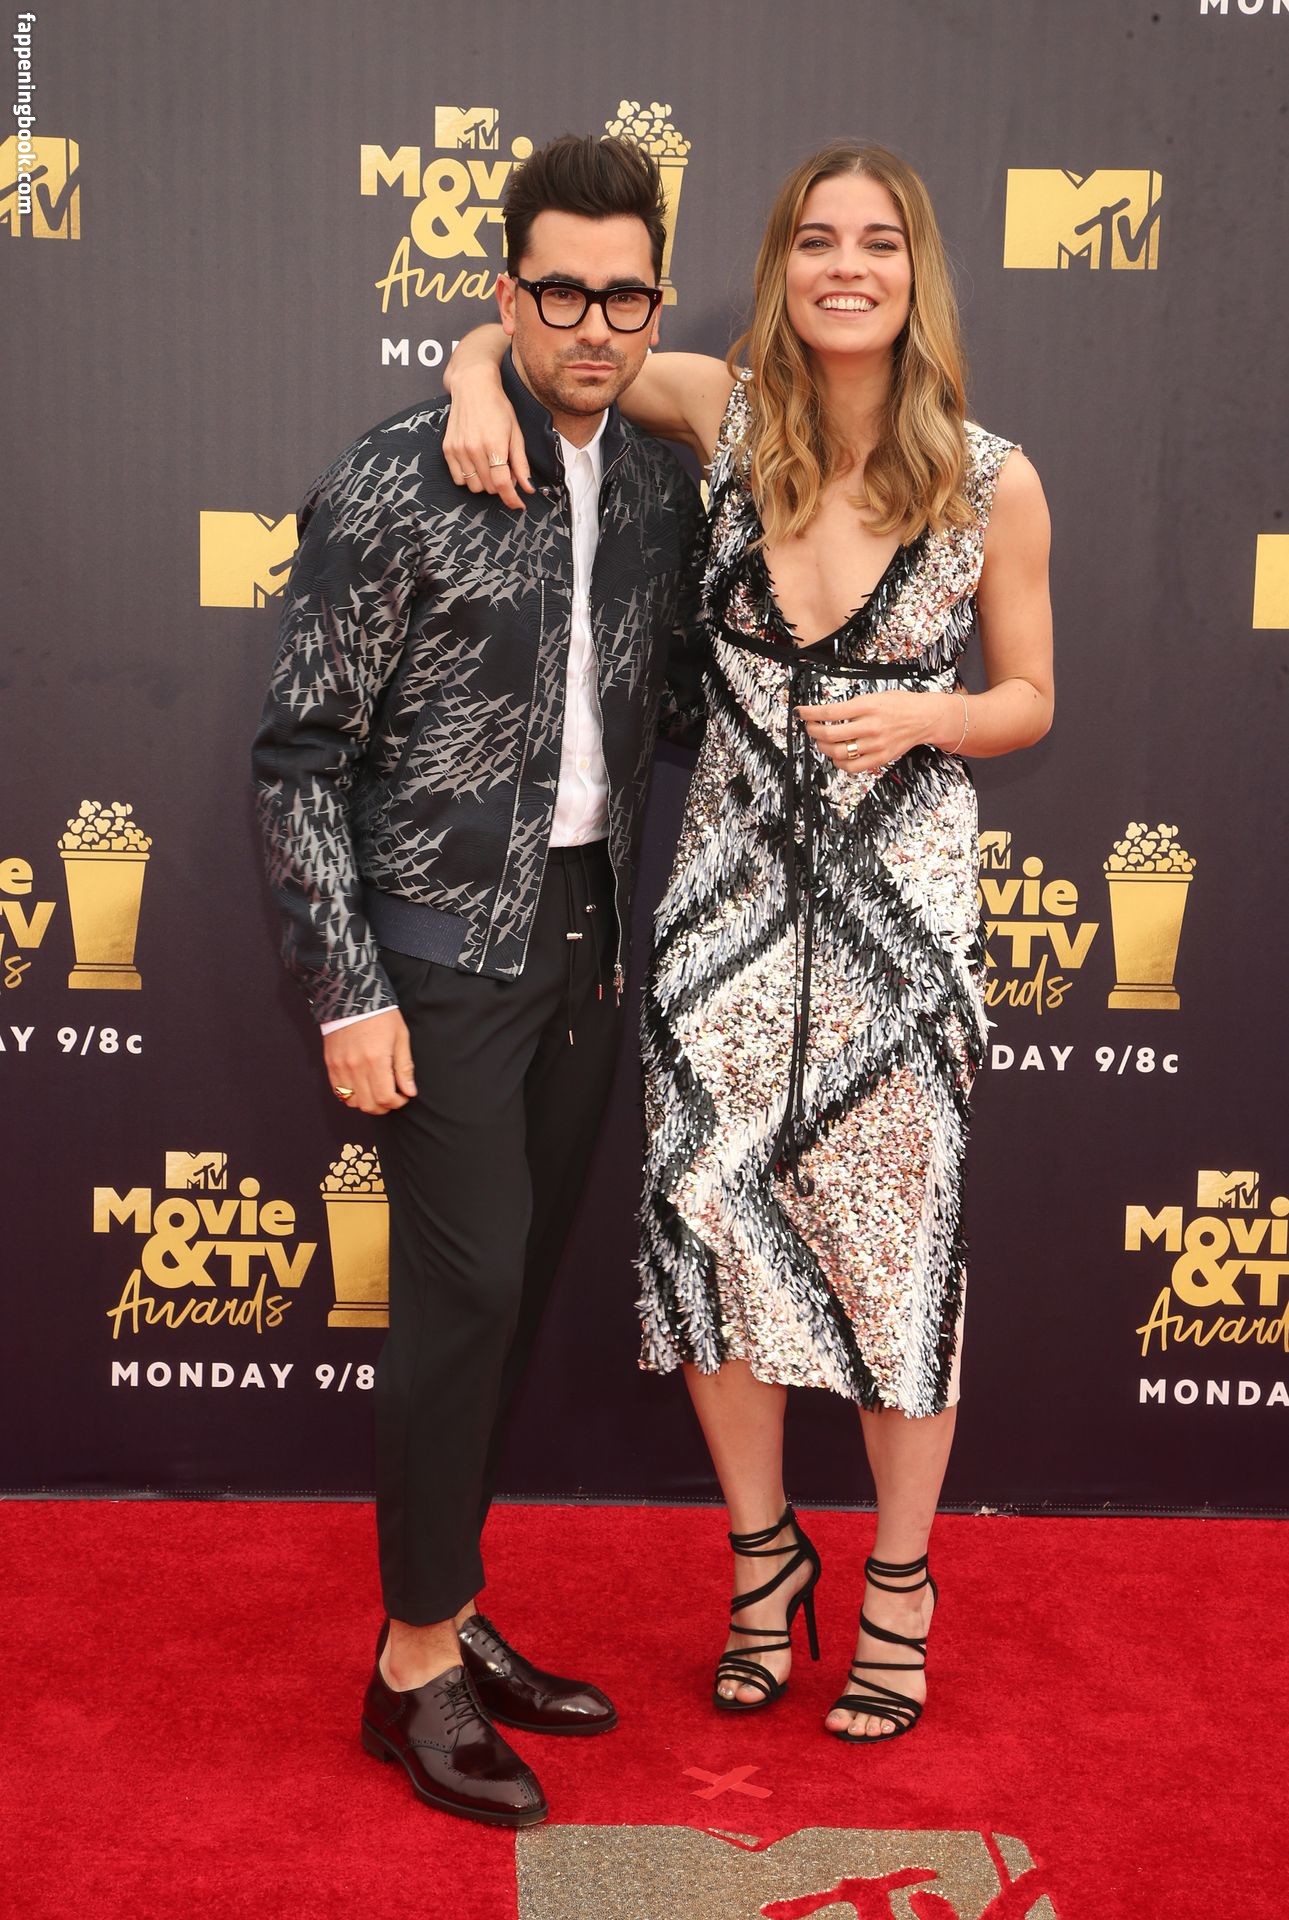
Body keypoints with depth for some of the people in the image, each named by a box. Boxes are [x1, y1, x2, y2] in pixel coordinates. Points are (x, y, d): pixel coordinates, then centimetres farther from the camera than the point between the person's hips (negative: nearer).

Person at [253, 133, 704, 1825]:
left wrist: (629, 934, 10)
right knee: (469, 1289, -6)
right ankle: (418, 1666, 10)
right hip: (445, 949, -6)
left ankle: (455, 1613, 25)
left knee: (518, 1291, 11)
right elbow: (303, 754, -11)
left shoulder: (661, 493, 6)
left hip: (586, 940, 6)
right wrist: (348, 994, -14)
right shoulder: (395, 489, -11)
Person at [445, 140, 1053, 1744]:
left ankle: (898, 1583, 27)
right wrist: (479, 379, -13)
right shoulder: (728, 411, -3)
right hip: (734, 885, 2)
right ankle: (765, 1552, 27)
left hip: (902, 899, -2)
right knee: (704, 1215, 2)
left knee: (896, 1235, 4)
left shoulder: (995, 483, -7)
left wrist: (919, 716, -16)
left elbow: (1027, 699, 4)